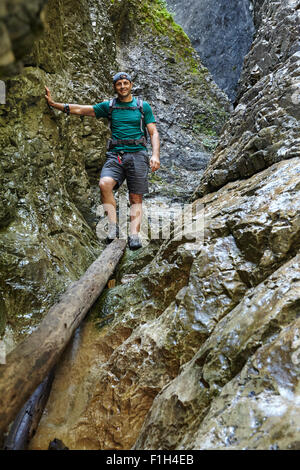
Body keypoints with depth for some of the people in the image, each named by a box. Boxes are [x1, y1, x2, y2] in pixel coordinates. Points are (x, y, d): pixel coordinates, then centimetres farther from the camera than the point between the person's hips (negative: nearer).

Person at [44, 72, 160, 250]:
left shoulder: (143, 106, 14)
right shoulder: (109, 106, 16)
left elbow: (154, 132, 8)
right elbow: (80, 109, 13)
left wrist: (155, 155, -7)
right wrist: (54, 103, 6)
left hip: (137, 154, -1)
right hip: (115, 154, 1)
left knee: (136, 197, -8)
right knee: (105, 184, -27)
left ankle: (135, 235, -10)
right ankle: (113, 226, -21)